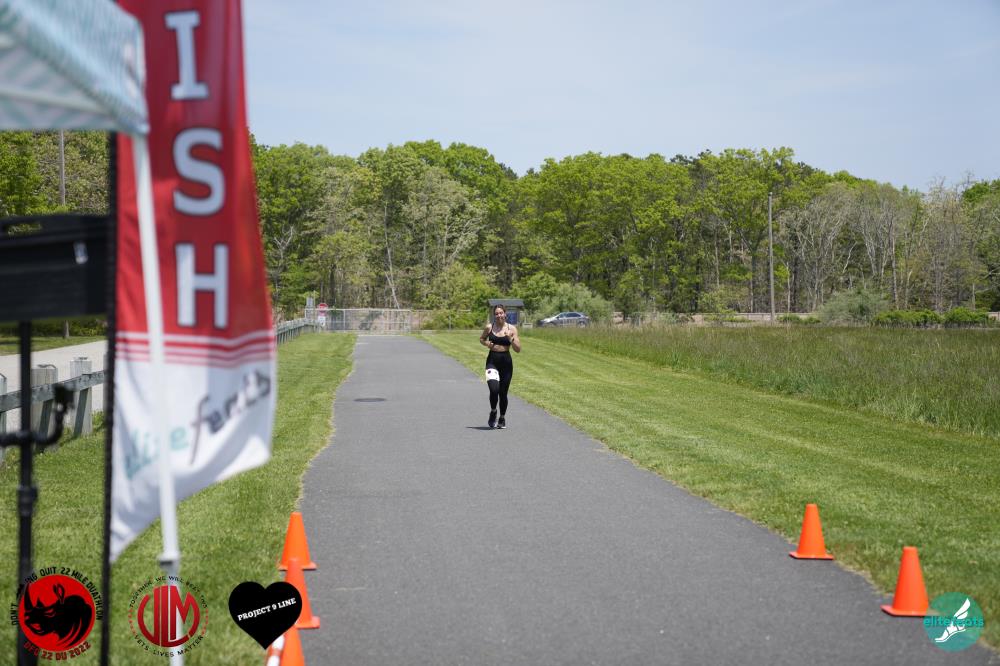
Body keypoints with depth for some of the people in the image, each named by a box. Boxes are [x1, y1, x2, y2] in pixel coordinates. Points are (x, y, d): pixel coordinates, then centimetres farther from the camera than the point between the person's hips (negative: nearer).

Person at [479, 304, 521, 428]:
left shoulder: (512, 328, -2)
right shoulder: (489, 328, 0)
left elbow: (518, 349, -3)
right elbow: (481, 339, 19)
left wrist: (510, 338, -19)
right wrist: (486, 343, -3)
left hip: (506, 362, 1)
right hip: (492, 361, -1)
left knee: (503, 392, 6)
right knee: (494, 389, -19)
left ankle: (502, 418, 28)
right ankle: (493, 412, 9)